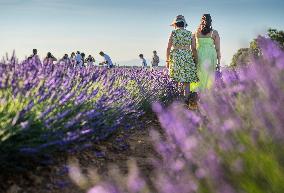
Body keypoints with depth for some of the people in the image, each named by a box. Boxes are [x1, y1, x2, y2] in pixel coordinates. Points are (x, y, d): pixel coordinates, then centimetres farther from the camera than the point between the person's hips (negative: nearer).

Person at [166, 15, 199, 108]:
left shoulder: (173, 33, 1)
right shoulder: (190, 34, 9)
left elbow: (168, 48, 0)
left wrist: (167, 60, 6)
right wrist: (193, 59, 14)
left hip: (176, 57, -2)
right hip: (188, 58, 2)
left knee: (177, 79, 0)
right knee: (187, 81, 4)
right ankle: (186, 100, 2)